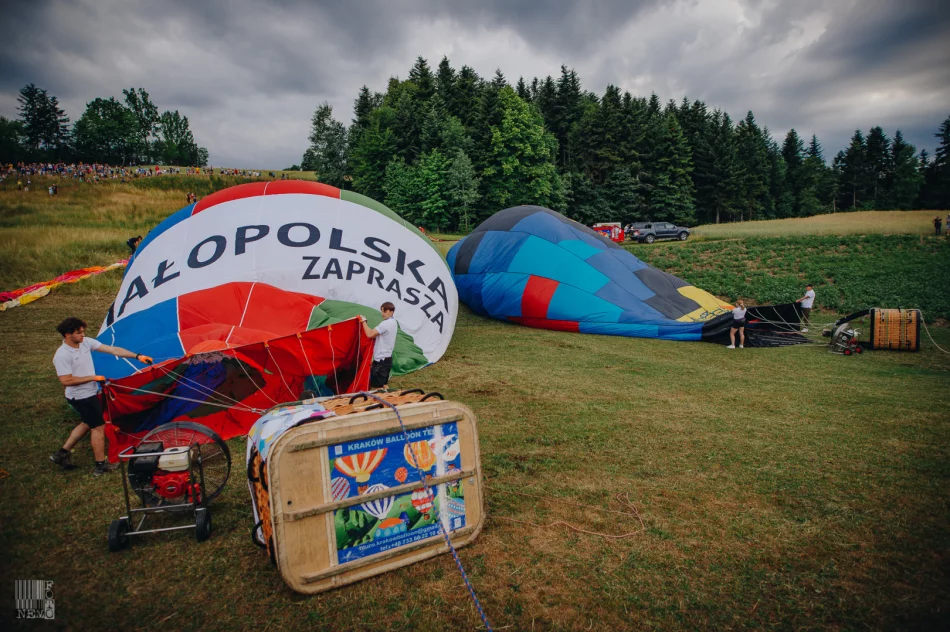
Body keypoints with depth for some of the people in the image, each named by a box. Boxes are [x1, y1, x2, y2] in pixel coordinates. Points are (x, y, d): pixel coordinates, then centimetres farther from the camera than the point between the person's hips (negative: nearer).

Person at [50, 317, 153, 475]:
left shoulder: (87, 342, -4)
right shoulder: (62, 356, -23)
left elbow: (112, 350, -5)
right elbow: (66, 381, -25)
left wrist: (137, 356, -10)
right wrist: (93, 378, -19)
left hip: (91, 393, 8)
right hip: (81, 397, -8)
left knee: (87, 424, 24)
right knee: (98, 427, 1)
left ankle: (63, 453, 37)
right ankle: (100, 465, 14)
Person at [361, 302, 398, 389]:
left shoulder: (385, 324, -19)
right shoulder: (393, 322, 12)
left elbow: (370, 334, -25)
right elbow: (375, 334, 16)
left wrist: (364, 321, -13)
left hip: (381, 359, -10)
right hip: (387, 358, 10)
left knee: (377, 387, -5)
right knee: (384, 385, 17)